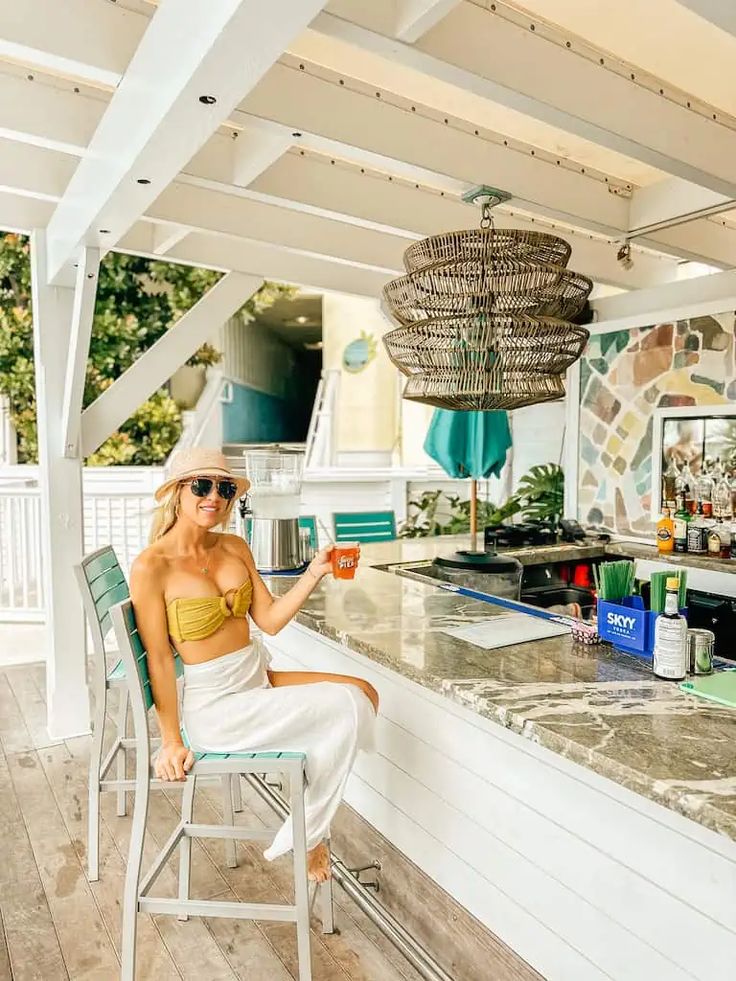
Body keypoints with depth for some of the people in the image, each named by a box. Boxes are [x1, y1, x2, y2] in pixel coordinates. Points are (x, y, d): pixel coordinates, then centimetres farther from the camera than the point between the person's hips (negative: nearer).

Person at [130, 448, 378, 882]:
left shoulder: (235, 548, 5)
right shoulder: (151, 566, -14)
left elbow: (270, 619, 2)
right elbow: (159, 659, -13)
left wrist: (315, 571, -7)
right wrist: (171, 740, -13)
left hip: (260, 679, 8)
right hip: (214, 704, -7)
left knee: (365, 693, -4)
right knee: (346, 707, -17)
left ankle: (305, 831, 10)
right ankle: (306, 838, 5)